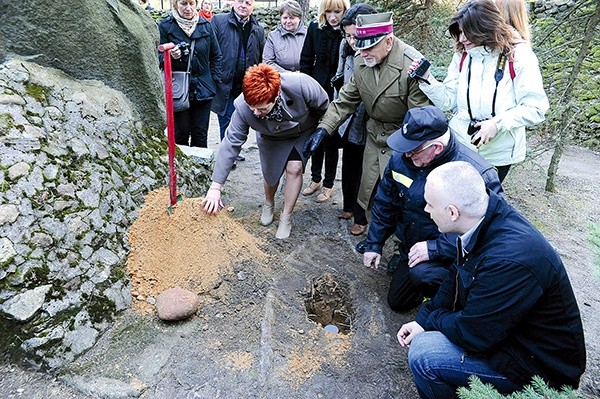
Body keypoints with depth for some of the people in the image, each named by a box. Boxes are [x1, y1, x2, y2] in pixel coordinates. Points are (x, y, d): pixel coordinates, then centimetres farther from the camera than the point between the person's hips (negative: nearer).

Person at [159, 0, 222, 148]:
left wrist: (214, 80, 4)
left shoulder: (205, 25, 5)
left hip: (203, 89, 2)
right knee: (181, 133, 3)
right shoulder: (165, 26, -2)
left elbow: (216, 56, 12)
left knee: (200, 135, 8)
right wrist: (171, 56, -22)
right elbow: (159, 57, -1)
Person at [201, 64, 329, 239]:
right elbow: (231, 144, -31)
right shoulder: (243, 107, -36)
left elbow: (323, 105, -22)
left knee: (294, 168, -16)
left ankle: (286, 218, 5)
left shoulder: (300, 85, -42)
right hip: (272, 138, 1)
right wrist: (216, 187, -33)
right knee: (271, 173, 5)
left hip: (303, 132, -1)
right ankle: (269, 204, 41)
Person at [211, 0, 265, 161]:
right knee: (227, 120, 1)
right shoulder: (218, 21, 0)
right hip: (225, 83, -3)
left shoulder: (258, 30, 11)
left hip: (246, 86, 4)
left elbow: (262, 60, 13)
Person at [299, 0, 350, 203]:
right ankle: (315, 179, 31)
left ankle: (328, 184, 23)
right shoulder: (315, 28, -1)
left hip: (339, 94, -3)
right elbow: (306, 61, 5)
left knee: (331, 140, 6)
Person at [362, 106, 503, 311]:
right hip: (411, 247, 6)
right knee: (397, 302, 16)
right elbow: (384, 202, 1)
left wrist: (435, 248, -33)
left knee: (421, 274, -37)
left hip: (448, 255, -5)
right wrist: (374, 244, 2)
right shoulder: (401, 157, -12)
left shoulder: (477, 174, -30)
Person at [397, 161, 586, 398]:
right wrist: (423, 320, -3)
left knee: (422, 353, -19)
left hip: (538, 367, -8)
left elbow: (472, 334, -26)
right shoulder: (486, 220, -8)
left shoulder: (509, 259, -36)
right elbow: (456, 278, 4)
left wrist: (429, 320, -8)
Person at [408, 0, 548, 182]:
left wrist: (497, 123, -22)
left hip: (498, 153, -3)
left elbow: (536, 108, -12)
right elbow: (448, 101, 1)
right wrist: (426, 80, -13)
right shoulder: (462, 56, 2)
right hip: (459, 146, 3)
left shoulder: (518, 55, -11)